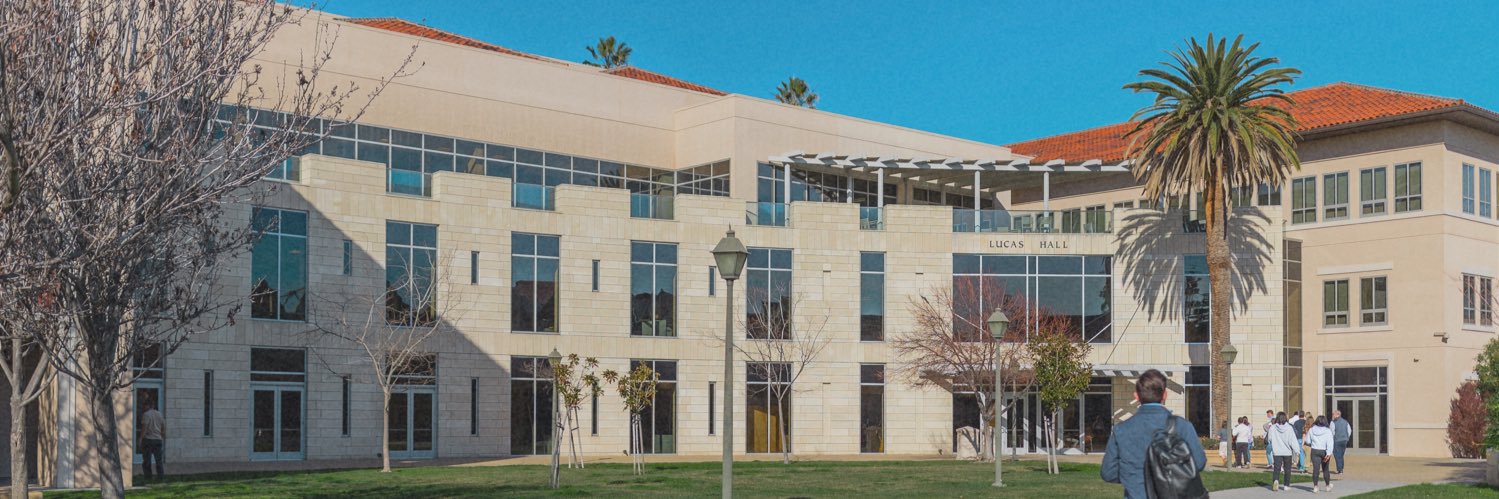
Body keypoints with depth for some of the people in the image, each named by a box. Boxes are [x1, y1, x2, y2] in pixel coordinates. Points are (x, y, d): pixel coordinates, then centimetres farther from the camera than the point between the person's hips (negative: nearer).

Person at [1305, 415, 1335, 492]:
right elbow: (1330, 443, -15)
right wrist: (1329, 453, -21)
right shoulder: (1328, 431, -5)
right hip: (1324, 451, -1)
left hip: (1315, 451, 1)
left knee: (1316, 469, -1)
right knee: (1325, 469, 14)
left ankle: (1315, 486, -7)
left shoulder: (1311, 430, 0)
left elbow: (1308, 442, 5)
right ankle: (1328, 486, 24)